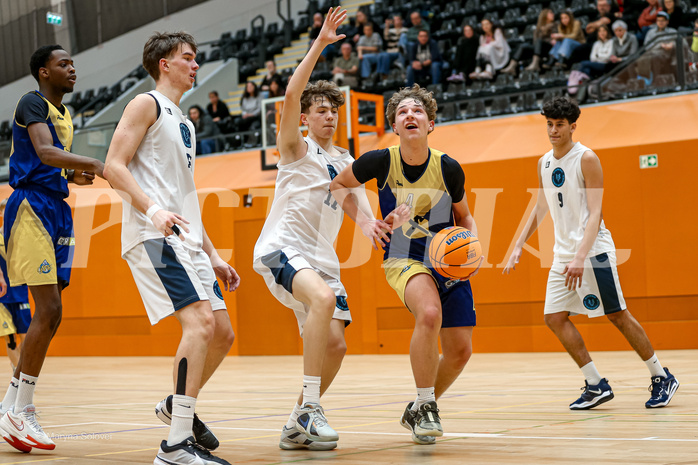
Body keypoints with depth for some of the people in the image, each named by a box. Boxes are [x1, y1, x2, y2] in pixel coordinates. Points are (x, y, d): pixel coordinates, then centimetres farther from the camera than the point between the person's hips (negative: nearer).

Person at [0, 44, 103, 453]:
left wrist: (74, 177, 8)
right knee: (49, 312, -15)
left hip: (56, 209, 9)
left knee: (50, 316, 7)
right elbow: (44, 153, -25)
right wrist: (94, 164, -36)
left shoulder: (65, 115, 21)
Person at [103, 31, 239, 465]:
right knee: (201, 322, -22)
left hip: (185, 239, 9)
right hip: (153, 235, -9)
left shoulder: (184, 123, 27)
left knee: (223, 333, 8)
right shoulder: (147, 104, 1)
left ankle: (178, 404, 31)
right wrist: (153, 210, -26)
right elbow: (114, 165, -11)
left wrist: (213, 256, 24)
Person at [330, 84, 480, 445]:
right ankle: (425, 407, -13)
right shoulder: (381, 161, -13)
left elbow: (464, 217, 8)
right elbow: (338, 185, 5)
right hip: (404, 259, -3)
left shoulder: (448, 168, -10)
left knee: (460, 350, 0)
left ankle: (419, 410, 29)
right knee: (429, 313, -33)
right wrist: (363, 219, -9)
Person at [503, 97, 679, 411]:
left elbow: (595, 213, -18)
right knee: (554, 317, -2)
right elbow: (541, 209, 24)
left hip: (593, 250, -7)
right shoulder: (544, 164, 11)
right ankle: (596, 386, 5)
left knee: (617, 315, -5)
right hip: (563, 252, 7)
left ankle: (662, 378, 10)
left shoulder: (586, 159, -11)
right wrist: (519, 246, 17)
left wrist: (581, 257, -28)